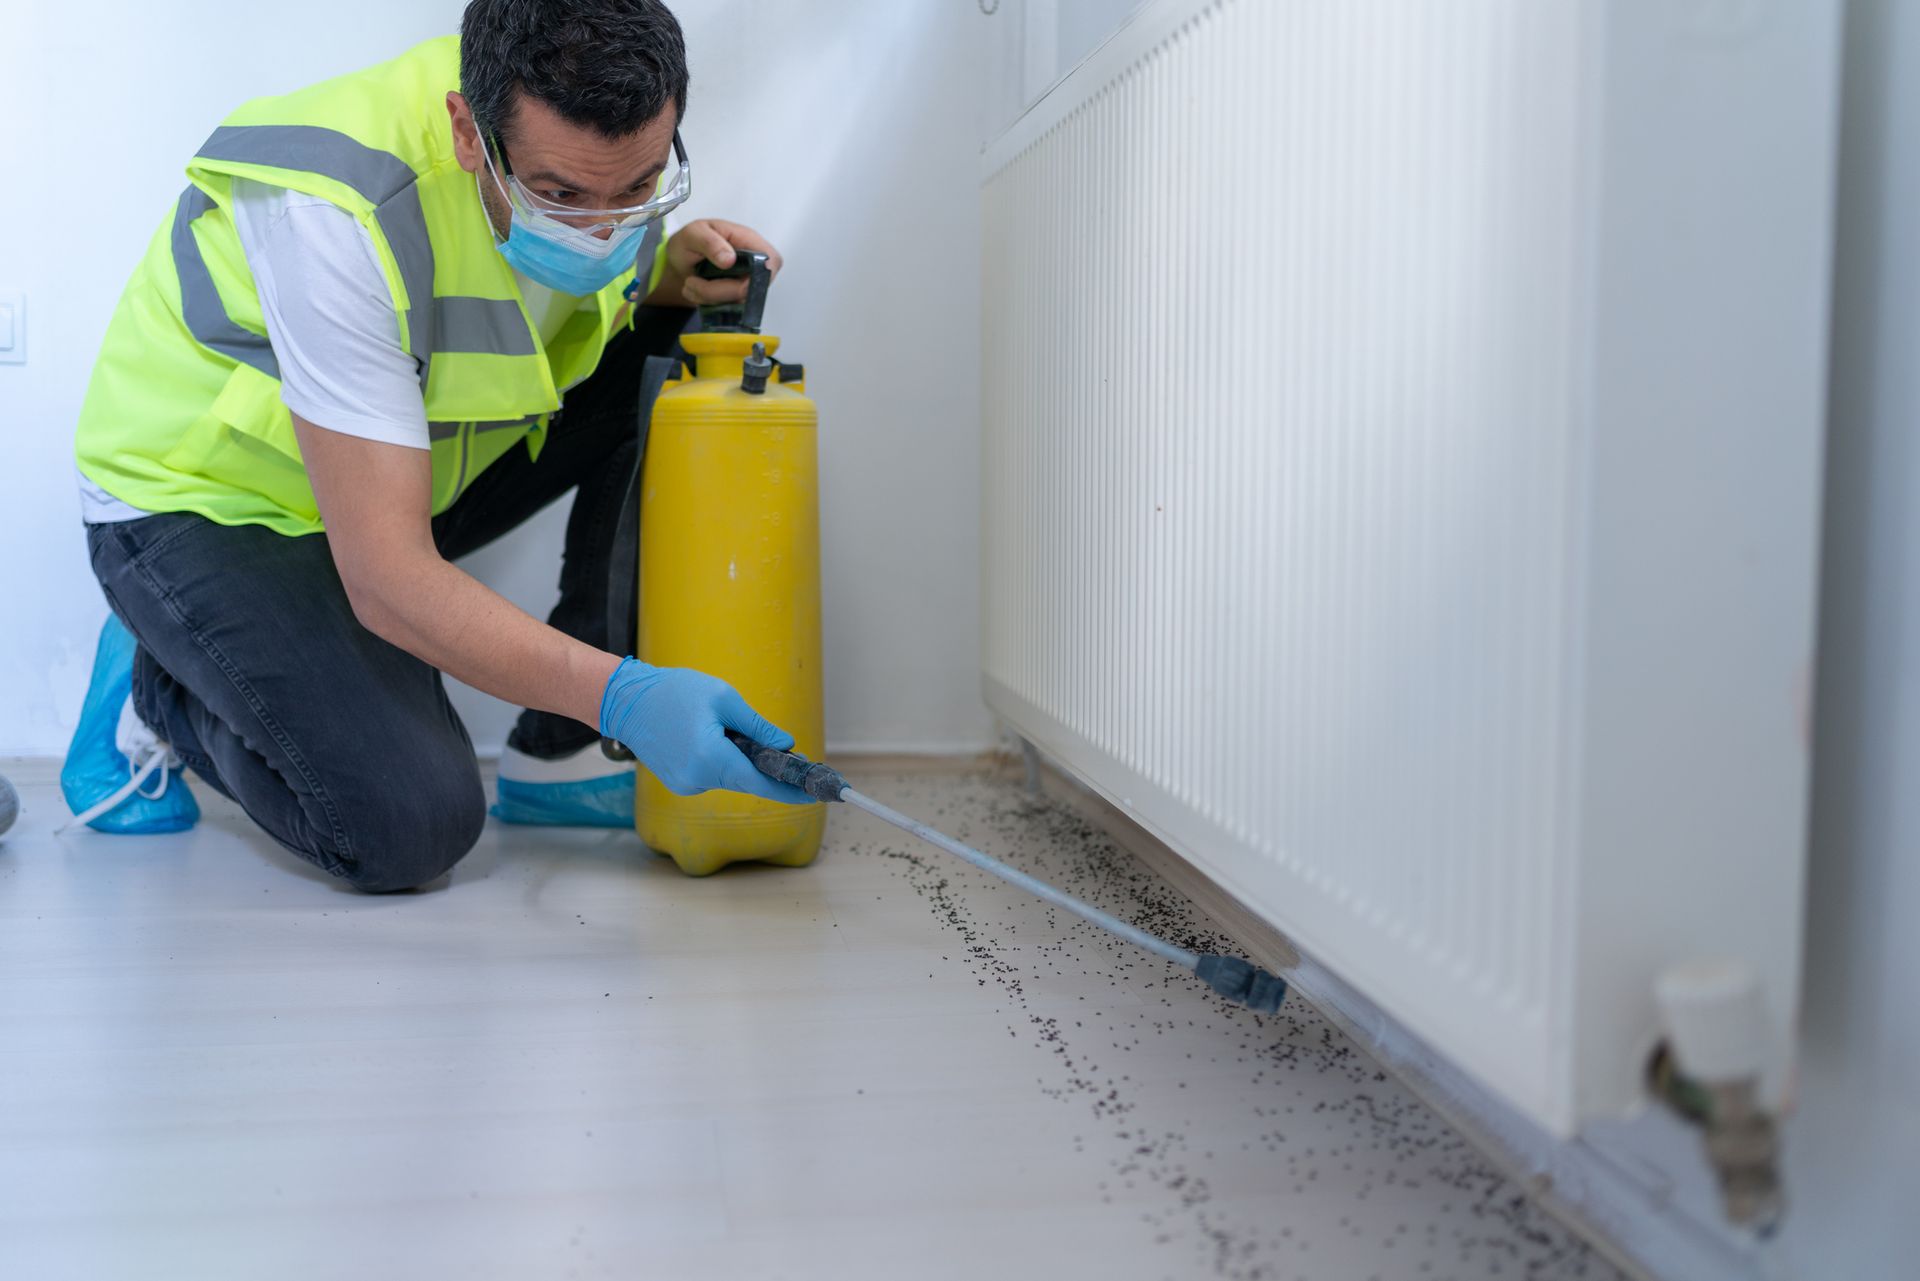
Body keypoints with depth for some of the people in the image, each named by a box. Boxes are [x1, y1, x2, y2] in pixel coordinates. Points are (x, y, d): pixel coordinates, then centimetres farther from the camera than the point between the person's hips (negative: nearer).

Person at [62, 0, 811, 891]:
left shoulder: (601, 149, -15)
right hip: (202, 503, -7)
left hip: (412, 467, 7)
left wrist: (667, 274, -14)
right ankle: (160, 687, 6)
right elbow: (388, 580, -36)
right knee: (412, 826, -25)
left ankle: (554, 753, -4)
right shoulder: (336, 215, -36)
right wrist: (622, 694, -46)